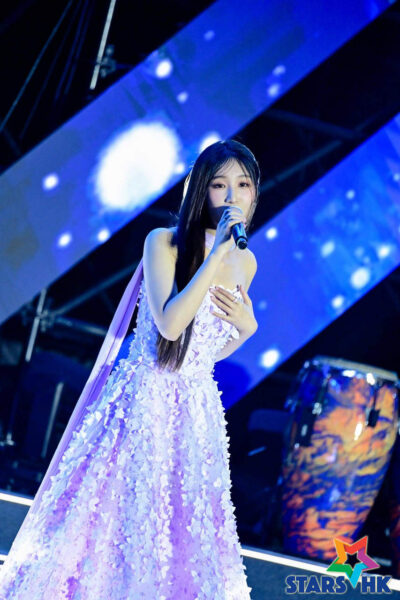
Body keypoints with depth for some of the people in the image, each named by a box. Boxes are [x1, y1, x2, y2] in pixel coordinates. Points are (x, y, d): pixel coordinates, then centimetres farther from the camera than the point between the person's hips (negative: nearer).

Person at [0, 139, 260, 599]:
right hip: (142, 400, -5)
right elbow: (169, 324, -23)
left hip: (196, 410, 5)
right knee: (108, 515, 0)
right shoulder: (164, 242, -8)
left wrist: (247, 327, -4)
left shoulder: (245, 260, 7)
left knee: (182, 533, 8)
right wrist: (218, 252, -24)